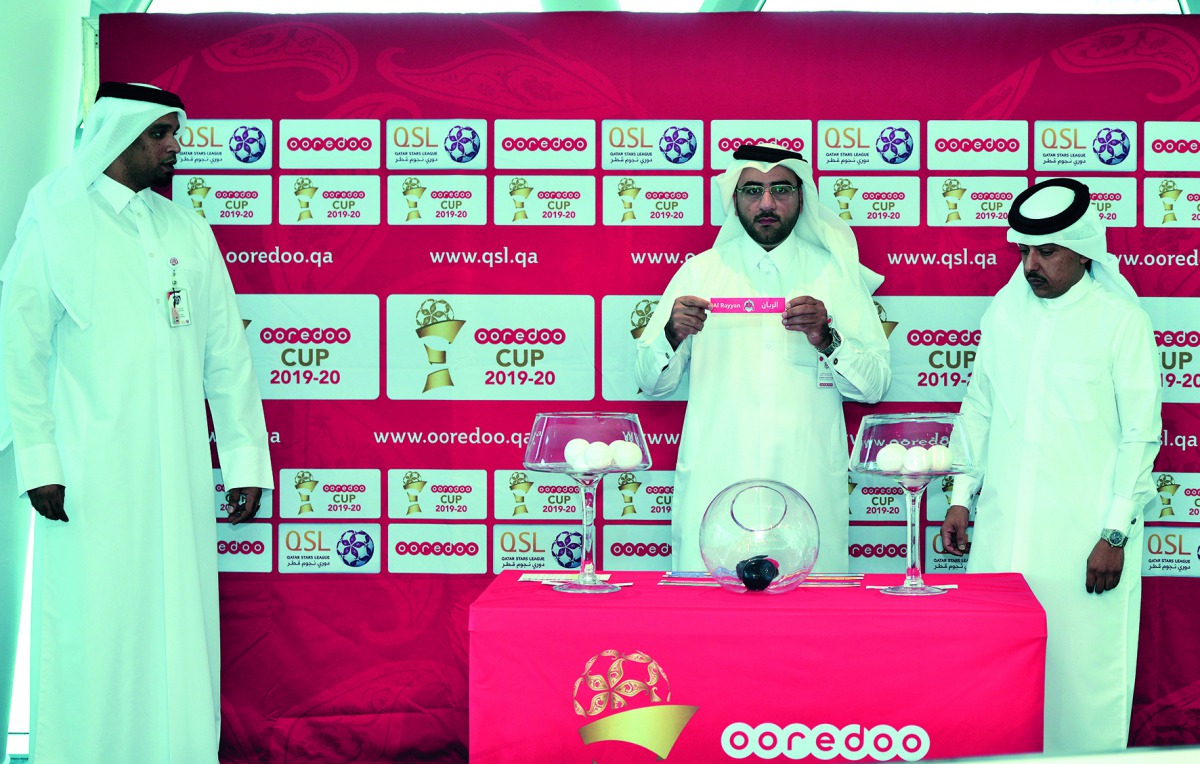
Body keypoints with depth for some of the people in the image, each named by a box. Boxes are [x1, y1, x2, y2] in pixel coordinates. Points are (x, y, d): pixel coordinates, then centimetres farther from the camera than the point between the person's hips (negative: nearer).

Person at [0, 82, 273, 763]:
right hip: (91, 479, -4)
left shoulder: (189, 233, 12)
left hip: (180, 475, 4)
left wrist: (246, 462, 7)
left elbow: (227, 355, 12)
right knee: (96, 632, -2)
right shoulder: (56, 226, 0)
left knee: (181, 627, 5)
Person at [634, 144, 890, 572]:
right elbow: (651, 383, 8)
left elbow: (874, 386, 6)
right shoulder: (699, 271, 11)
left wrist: (826, 339, -11)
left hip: (808, 487, 0)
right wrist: (672, 334, -11)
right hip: (713, 487, 0)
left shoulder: (836, 274, 10)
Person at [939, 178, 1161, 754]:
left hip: (1084, 533, -4)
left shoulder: (1120, 320, -5)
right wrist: (961, 499, 13)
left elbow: (1140, 435, -4)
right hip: (1003, 528, 4)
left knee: (1083, 667, -2)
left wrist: (1115, 534, -8)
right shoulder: (1005, 308, 9)